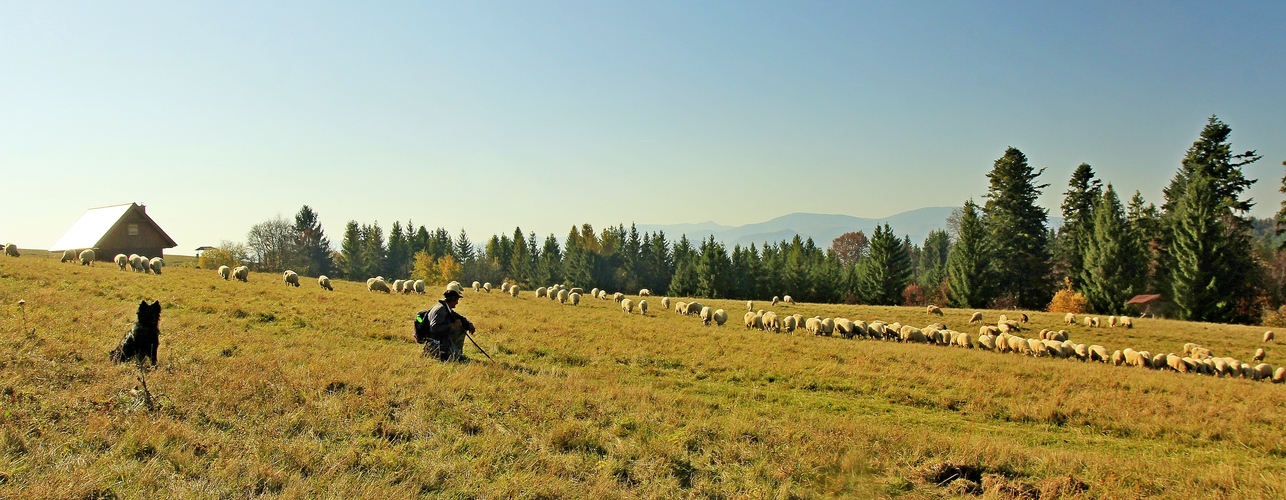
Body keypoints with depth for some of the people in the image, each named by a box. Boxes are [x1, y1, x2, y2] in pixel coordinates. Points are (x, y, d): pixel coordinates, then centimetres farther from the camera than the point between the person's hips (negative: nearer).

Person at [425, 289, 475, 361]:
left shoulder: (447, 308, 11)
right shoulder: (440, 309, -20)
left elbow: (460, 318, 20)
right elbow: (434, 328, -31)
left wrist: (469, 325, 0)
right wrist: (453, 326, -27)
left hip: (444, 338, 10)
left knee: (461, 329, 12)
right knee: (457, 358, -17)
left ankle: (457, 353, 15)